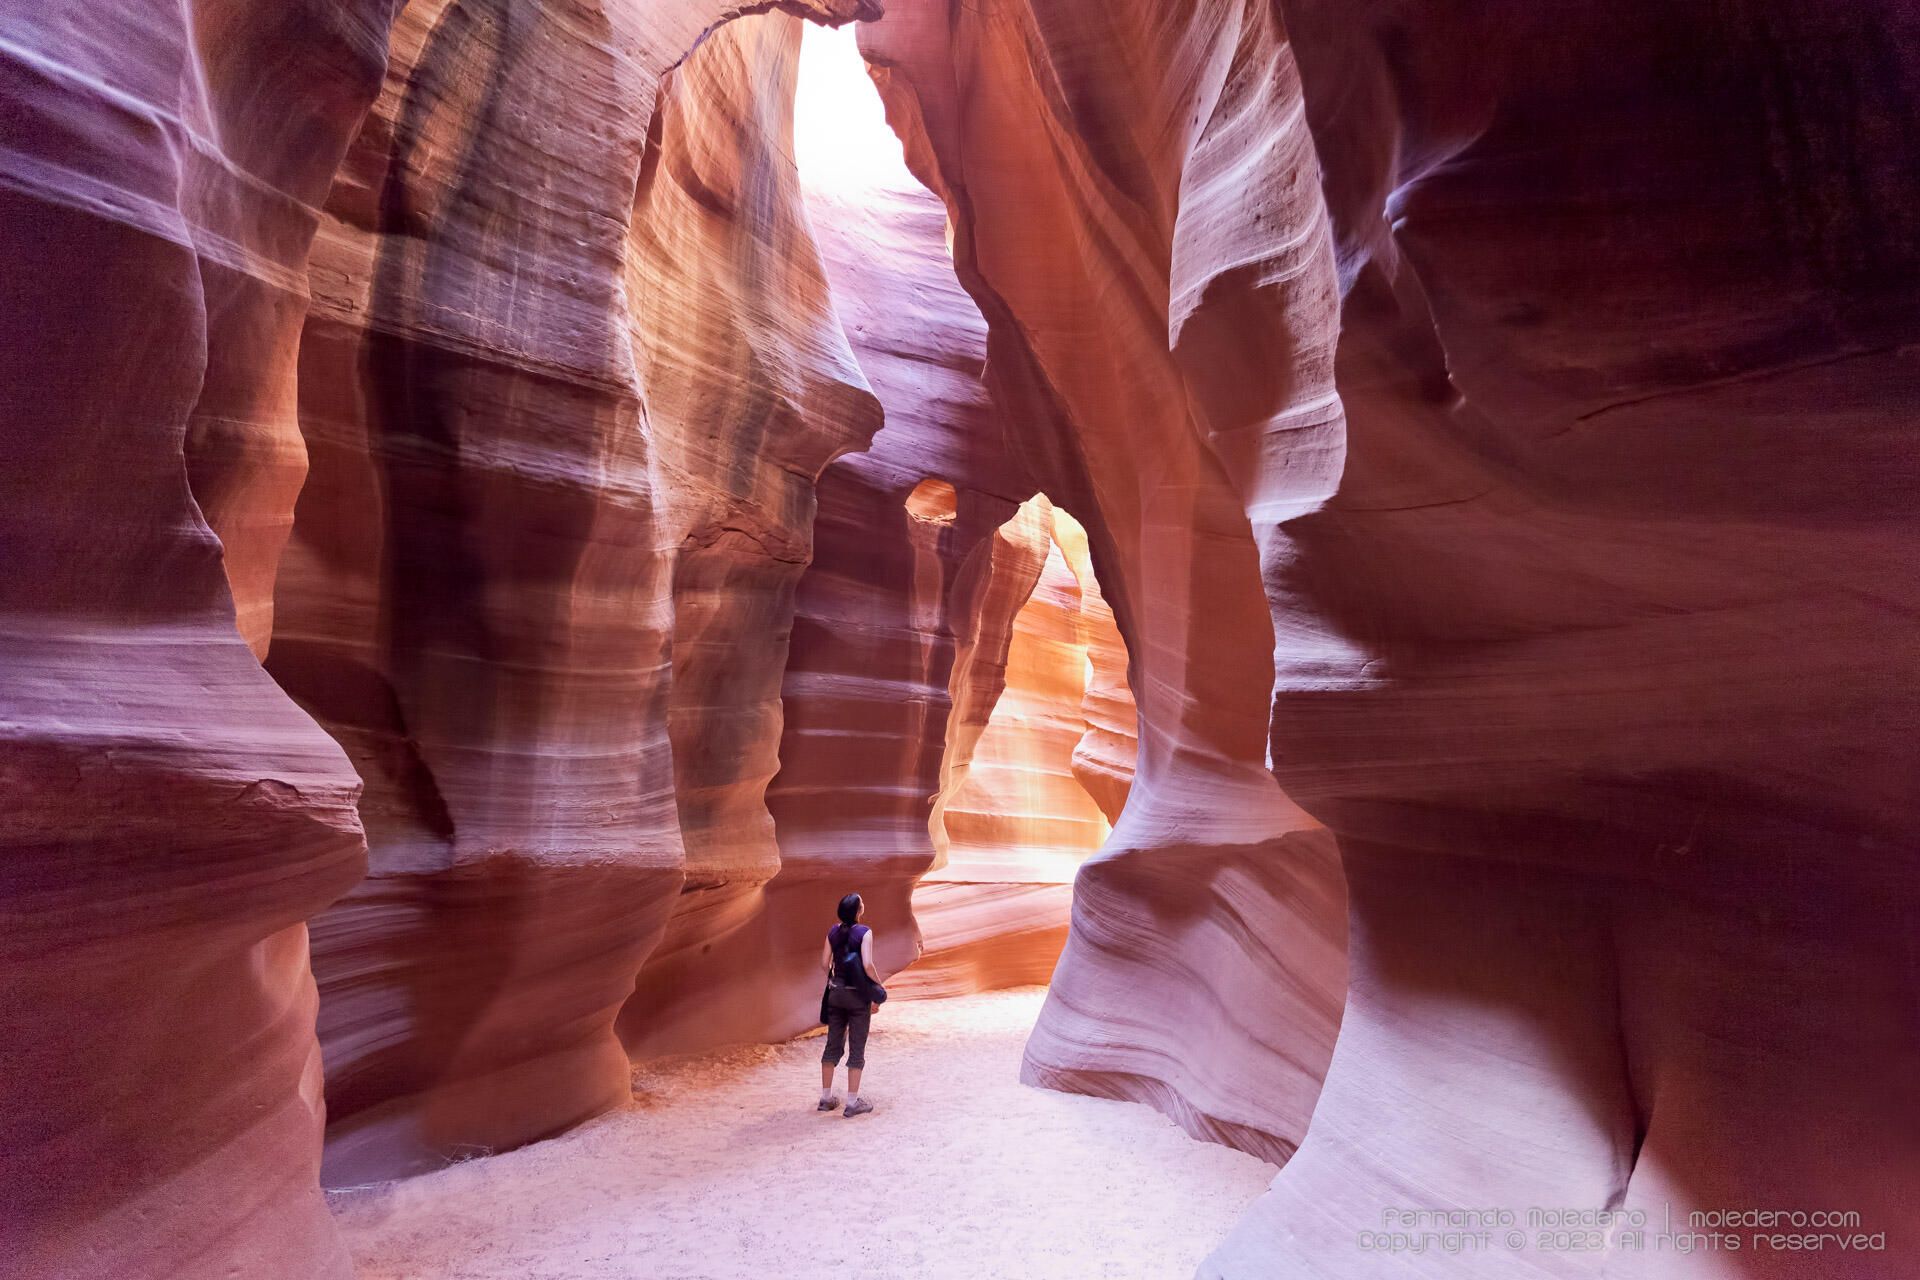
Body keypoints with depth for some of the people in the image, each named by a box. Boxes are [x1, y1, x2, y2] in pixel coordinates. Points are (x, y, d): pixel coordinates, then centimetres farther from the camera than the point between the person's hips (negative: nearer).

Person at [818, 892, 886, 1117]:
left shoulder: (833, 931, 2)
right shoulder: (864, 933, -15)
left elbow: (824, 963, 6)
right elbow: (868, 966, -21)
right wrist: (879, 986, -5)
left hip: (835, 993, 5)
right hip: (858, 996, -5)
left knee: (833, 1045, 15)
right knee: (857, 1048, 4)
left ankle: (826, 1098, 22)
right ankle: (852, 1102, 9)